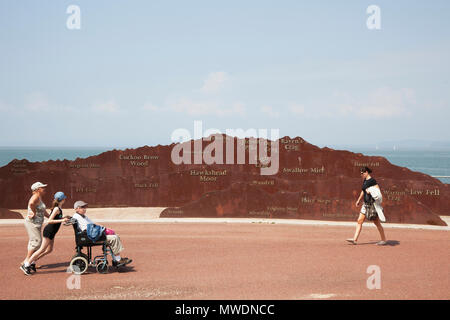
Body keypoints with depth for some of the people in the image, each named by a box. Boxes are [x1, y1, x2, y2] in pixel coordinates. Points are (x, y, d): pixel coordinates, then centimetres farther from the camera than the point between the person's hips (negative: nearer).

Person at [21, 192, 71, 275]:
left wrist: (64, 218, 13)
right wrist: (62, 220, -27)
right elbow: (49, 221, -25)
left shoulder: (59, 208, 10)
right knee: (42, 249, -6)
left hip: (51, 232, 10)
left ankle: (33, 261, 21)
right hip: (49, 231, -10)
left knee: (49, 250, 14)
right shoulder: (57, 209, -18)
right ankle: (27, 264, -1)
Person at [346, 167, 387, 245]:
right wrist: (358, 200, 34)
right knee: (359, 221, 3)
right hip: (366, 204, 9)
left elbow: (378, 190, -18)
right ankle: (355, 239, 2)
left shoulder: (372, 180, -12)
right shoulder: (364, 180, 13)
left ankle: (384, 240, 10)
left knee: (377, 223, -1)